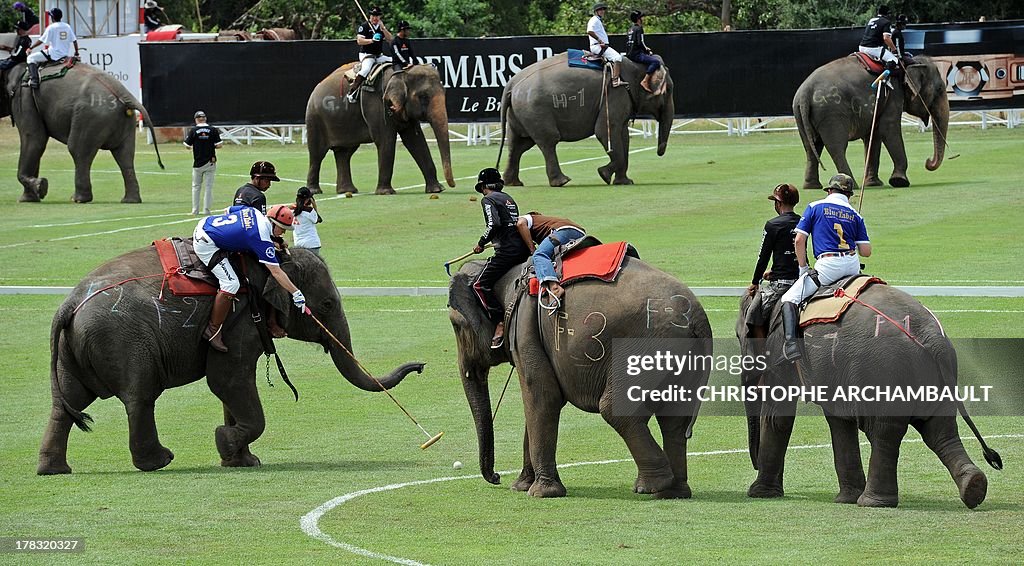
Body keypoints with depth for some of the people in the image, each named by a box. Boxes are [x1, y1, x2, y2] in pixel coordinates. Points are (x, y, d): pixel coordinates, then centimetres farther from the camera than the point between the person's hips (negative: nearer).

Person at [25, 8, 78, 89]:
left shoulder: (51, 27, -11)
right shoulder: (67, 27, 6)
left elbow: (41, 41, -9)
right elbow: (74, 40, 9)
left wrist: (30, 48, 3)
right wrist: (76, 52, 23)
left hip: (53, 55, -7)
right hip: (65, 55, 7)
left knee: (31, 58, 1)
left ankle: (34, 80, -14)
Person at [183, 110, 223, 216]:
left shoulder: (193, 130, -6)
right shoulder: (213, 130, -3)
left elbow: (188, 146, -3)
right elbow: (219, 145, -5)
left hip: (198, 163, -1)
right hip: (210, 162, 1)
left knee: (196, 186, 11)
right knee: (209, 186, 6)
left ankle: (195, 210, 9)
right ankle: (206, 210, 3)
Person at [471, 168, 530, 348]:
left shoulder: (488, 200, -2)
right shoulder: (508, 199, 23)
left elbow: (494, 224, -17)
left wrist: (481, 243, -5)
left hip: (507, 250, -9)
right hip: (523, 249, 9)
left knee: (481, 285, -9)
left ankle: (500, 323, -18)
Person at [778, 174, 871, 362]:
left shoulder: (815, 207, 7)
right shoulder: (854, 214, 15)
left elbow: (799, 240, 0)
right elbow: (866, 251, 10)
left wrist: (803, 268, 10)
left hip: (827, 266, -4)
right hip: (853, 265, 4)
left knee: (789, 299, -5)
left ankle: (791, 341, -26)